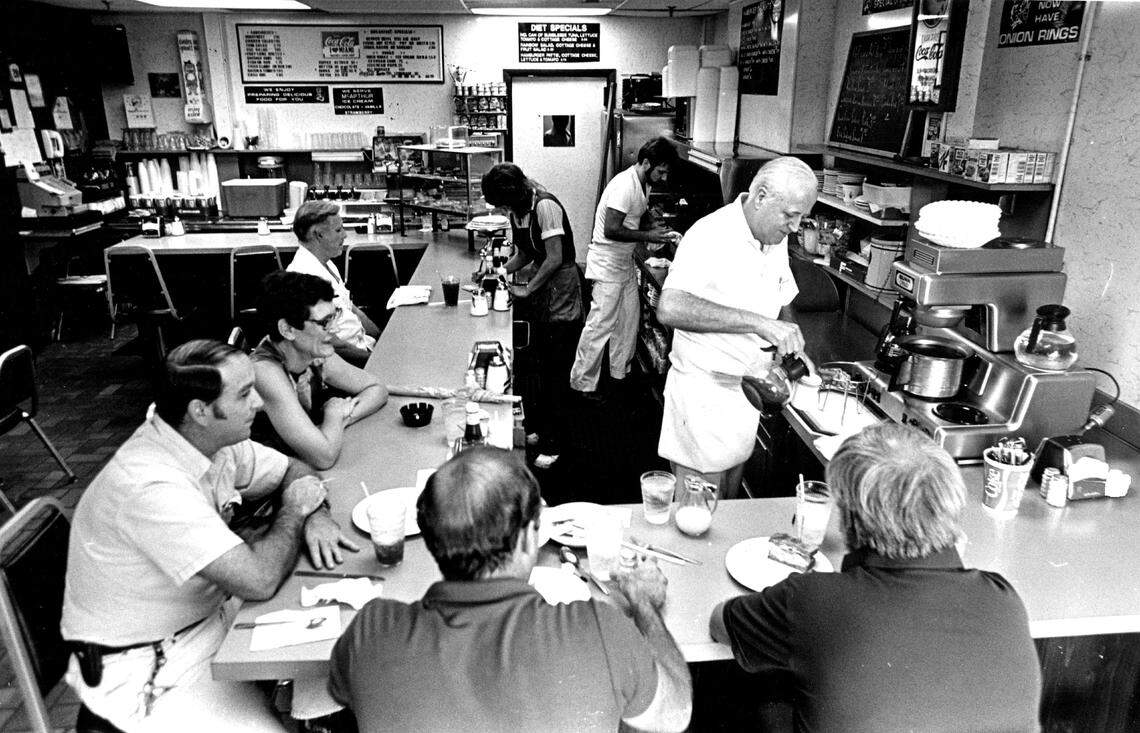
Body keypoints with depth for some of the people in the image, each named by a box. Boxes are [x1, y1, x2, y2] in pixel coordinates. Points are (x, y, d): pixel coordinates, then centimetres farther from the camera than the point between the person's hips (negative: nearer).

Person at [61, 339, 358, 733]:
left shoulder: (212, 438, -7)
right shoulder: (151, 486, -32)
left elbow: (293, 470, 9)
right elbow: (258, 581, -34)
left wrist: (316, 517, -13)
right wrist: (295, 511, -16)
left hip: (207, 617, 8)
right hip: (145, 669, -7)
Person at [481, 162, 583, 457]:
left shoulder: (545, 206, -20)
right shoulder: (518, 211, 7)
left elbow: (555, 258, -21)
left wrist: (526, 290, -15)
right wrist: (501, 271, 1)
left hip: (560, 293, -8)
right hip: (540, 295, 8)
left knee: (554, 370, -1)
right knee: (537, 366, 13)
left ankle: (551, 443, 9)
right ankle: (536, 428, 27)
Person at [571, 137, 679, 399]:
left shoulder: (643, 184, 8)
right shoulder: (624, 185, -23)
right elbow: (611, 230, -29)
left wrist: (656, 229, 4)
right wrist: (647, 236, -22)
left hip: (626, 262, 10)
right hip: (607, 262, -10)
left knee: (629, 319, 15)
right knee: (600, 324, -5)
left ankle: (620, 371, 30)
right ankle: (583, 382, 5)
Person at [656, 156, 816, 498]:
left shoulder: (776, 239, 5)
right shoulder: (711, 236, -22)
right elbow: (669, 308, -38)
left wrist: (792, 344, 1)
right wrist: (759, 322, -40)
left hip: (749, 391, 8)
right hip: (705, 392, -7)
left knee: (731, 493, 20)